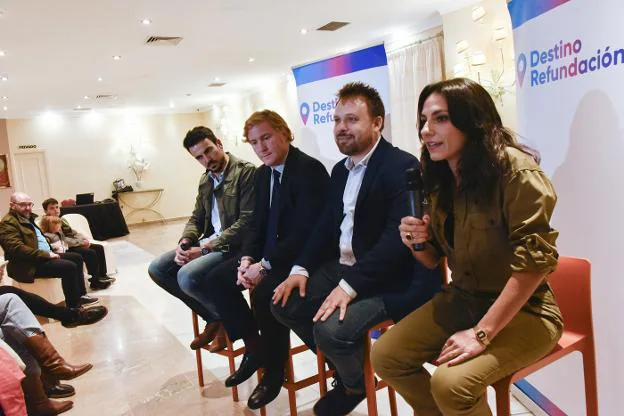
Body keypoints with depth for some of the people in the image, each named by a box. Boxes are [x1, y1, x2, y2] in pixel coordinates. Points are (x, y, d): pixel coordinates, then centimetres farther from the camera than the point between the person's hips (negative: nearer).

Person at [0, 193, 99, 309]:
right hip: (29, 264, -11)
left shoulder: (28, 218, 17)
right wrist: (46, 254, -23)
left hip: (44, 255, 11)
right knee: (69, 267, -24)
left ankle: (80, 295, 15)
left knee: (77, 258, 10)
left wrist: (49, 253, 11)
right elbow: (17, 248, -25)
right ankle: (73, 308, -17)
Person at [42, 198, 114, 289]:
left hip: (74, 244, 9)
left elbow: (74, 233, 17)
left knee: (99, 248, 1)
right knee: (90, 253, -25)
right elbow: (62, 240, -22)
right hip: (65, 249, -9)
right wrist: (81, 242, -18)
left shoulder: (62, 220, 15)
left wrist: (85, 240, -4)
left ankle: (102, 275, 8)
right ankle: (95, 282, -16)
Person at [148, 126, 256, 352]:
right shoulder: (205, 179, 13)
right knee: (157, 269, 2)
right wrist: (184, 243, -3)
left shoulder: (246, 172, -13)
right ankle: (214, 318, 9)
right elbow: (196, 218, 20)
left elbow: (247, 221, -19)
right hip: (208, 243, 9)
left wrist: (206, 248, -21)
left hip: (234, 246, -9)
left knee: (187, 276, -29)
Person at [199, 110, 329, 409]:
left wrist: (265, 265, -25)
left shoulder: (309, 169, -17)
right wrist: (247, 259, -7)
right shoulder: (262, 173, 10)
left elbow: (305, 232, -23)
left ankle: (274, 369, -4)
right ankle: (254, 347, 12)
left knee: (264, 292, -31)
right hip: (268, 252, 9)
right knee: (215, 281, -1)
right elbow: (257, 224, 11)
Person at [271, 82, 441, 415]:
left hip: (390, 280, -9)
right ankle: (345, 368, 20)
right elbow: (326, 225, 13)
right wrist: (301, 268, -2)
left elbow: (398, 237, -25)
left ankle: (357, 383, 11)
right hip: (342, 268, 9)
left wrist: (350, 286, -28)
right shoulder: (340, 169, 12)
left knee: (331, 329, -26)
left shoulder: (402, 166, -16)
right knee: (284, 303, 1)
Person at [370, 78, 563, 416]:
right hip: (462, 299, 7)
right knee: (385, 356, -4)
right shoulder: (441, 179, 3)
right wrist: (419, 243, -13)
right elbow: (434, 261, 11)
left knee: (450, 382, -27)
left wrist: (481, 332, -25)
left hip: (523, 310, -6)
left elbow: (536, 259, -23)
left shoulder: (513, 167, -19)